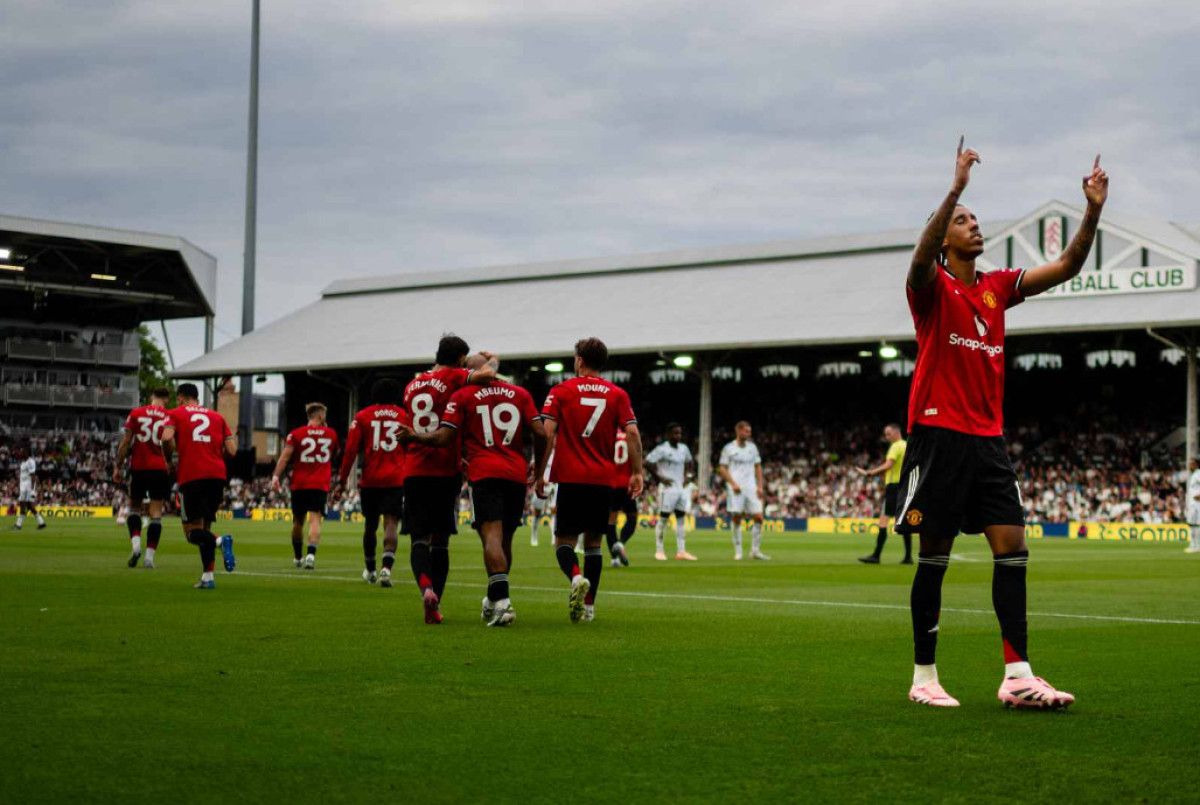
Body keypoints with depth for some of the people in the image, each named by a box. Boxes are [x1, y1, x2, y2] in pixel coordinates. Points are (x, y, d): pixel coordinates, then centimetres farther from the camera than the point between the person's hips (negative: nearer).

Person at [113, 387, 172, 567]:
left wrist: (118, 467, 6)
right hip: (160, 469, -1)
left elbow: (125, 443, 1)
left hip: (139, 468, 1)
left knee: (135, 507, 15)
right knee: (156, 513, 3)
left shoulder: (136, 414, 3)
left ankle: (135, 543, -7)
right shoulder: (169, 417, 2)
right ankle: (150, 555, -2)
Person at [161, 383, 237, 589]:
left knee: (192, 531, 0)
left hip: (191, 476, -4)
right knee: (205, 525, 15)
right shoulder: (217, 417, 20)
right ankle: (208, 577, 9)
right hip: (217, 475, 4)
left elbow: (167, 438, -10)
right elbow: (231, 451, 11)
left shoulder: (175, 414, 10)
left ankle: (220, 542, -30)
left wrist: (174, 452, 9)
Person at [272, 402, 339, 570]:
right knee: (315, 520, -8)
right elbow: (335, 452, 25)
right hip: (321, 485, -1)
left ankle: (298, 557, 29)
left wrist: (276, 476, -13)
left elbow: (285, 455, -9)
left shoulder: (297, 434, 0)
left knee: (298, 521, 14)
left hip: (299, 484, 1)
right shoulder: (331, 434, 6)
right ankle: (311, 554, -30)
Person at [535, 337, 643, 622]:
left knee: (564, 541, 4)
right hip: (603, 480, 2)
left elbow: (547, 434, -7)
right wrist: (637, 473, 2)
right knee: (593, 543, 12)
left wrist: (539, 474, -3)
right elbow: (632, 433, -2)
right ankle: (589, 605, 8)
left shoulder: (561, 391, 2)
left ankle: (576, 577, -26)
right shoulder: (617, 395, 7)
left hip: (571, 478, -2)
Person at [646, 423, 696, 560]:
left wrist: (684, 475, 13)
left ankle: (681, 551, 9)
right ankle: (659, 551, 4)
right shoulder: (662, 449, -12)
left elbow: (689, 462, 28)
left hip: (680, 488, 7)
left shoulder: (683, 448, 10)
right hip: (667, 488, -7)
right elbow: (648, 463, -16)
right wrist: (660, 477, -15)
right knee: (663, 518, -3)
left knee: (681, 518, 6)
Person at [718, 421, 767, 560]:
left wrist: (760, 486, 7)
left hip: (751, 487, 4)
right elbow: (722, 469, -2)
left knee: (758, 517, -6)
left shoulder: (752, 447, 12)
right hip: (735, 489, -4)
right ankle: (738, 552, 4)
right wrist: (733, 484, -13)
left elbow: (758, 467, 16)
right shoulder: (729, 448, -1)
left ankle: (755, 550, 2)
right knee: (737, 520, -2)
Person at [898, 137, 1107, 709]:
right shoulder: (932, 287, -2)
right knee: (934, 556, 0)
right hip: (938, 435, -5)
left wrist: (1093, 211, -2)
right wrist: (955, 189, -35)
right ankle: (923, 676, 8)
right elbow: (921, 258, -26)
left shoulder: (997, 287, 14)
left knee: (1011, 548, -3)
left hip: (988, 439, 6)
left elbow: (1065, 267, 11)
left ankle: (1017, 675, -2)